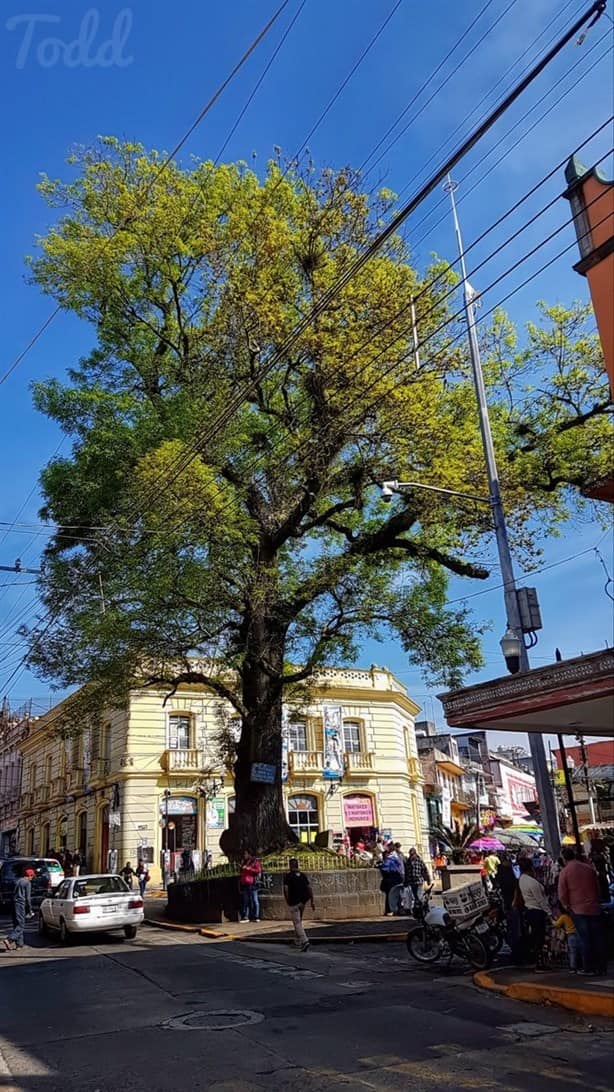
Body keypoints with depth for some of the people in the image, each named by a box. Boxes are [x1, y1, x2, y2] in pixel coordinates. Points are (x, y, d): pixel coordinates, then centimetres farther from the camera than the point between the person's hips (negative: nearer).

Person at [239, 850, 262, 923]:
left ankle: (256, 917, -2)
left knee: (254, 900, -5)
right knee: (245, 901, 7)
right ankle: (245, 917, 11)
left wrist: (249, 869, -16)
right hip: (244, 884, 6)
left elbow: (258, 870, -10)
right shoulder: (243, 862, 20)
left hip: (252, 884, -6)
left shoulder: (255, 861, 1)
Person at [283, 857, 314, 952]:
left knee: (297, 923, -5)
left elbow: (286, 890, -12)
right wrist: (312, 901, 6)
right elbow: (309, 888, 4)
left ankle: (304, 941, -21)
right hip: (303, 901, 5)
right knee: (299, 921, 21)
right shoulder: (303, 875, 7)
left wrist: (287, 902, -2)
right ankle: (298, 941, 29)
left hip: (293, 902, -5)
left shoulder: (288, 876, -6)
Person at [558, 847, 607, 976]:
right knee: (599, 938, 8)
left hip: (578, 910, -3)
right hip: (594, 908, 3)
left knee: (585, 939, 1)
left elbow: (562, 895, -4)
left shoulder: (565, 872, -5)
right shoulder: (589, 868, 5)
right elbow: (598, 888, 13)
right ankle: (602, 967, 11)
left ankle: (589, 968, 3)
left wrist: (567, 906, 12)